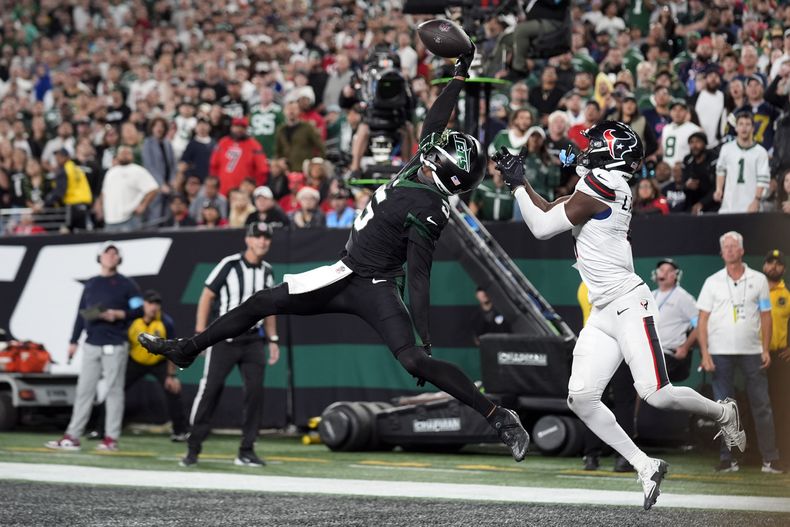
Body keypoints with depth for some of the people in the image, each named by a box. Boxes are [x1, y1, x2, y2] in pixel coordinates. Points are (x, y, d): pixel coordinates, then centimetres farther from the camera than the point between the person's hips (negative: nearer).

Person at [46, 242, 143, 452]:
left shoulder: (127, 285, 2)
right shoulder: (90, 285, 16)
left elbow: (139, 310, -2)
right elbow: (81, 314, 17)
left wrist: (118, 314, -15)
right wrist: (73, 341, 13)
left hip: (115, 346, -5)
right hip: (91, 345, 5)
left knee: (114, 391, -4)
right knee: (84, 390, 3)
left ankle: (111, 438, -1)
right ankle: (72, 437, 2)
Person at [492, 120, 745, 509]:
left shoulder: (598, 190, -16)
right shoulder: (606, 188, 12)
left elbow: (542, 228, -11)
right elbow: (552, 213, 21)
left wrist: (517, 184, -1)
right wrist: (519, 181, 15)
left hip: (629, 304, -9)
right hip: (603, 313, 9)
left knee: (655, 395, -13)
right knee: (580, 398, -3)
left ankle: (723, 414, 15)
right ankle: (646, 467, 3)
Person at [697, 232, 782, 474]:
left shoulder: (758, 279, 8)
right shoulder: (713, 282, 7)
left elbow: (766, 316, 8)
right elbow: (703, 320, 4)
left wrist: (766, 349, -1)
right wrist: (705, 354, -5)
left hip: (752, 351, 0)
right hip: (720, 352, 0)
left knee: (762, 405, -3)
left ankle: (769, 458, -1)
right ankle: (727, 458, 7)